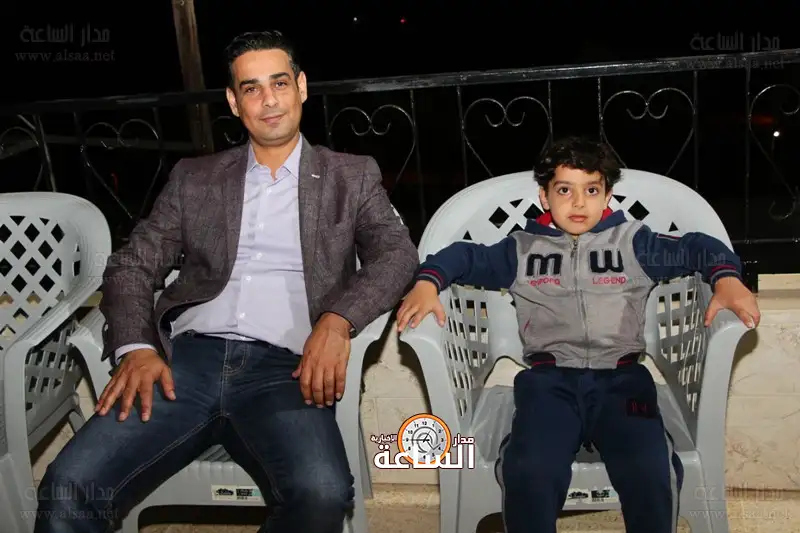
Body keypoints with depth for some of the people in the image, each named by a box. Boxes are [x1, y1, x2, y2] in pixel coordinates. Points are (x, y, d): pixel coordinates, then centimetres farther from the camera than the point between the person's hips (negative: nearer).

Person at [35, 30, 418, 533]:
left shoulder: (352, 176, 17)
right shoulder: (194, 178, 20)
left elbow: (397, 253, 5)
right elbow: (132, 265, 16)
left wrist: (337, 319, -15)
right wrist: (135, 347, -6)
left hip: (284, 367, -1)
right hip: (187, 358, 2)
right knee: (68, 488, -25)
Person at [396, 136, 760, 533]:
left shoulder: (632, 242, 19)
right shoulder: (522, 249, 20)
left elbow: (697, 248, 19)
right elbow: (463, 256, 22)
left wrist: (726, 279, -2)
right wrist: (427, 282, 2)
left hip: (620, 377, 1)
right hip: (549, 379, 0)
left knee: (651, 473, -28)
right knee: (528, 472, -30)